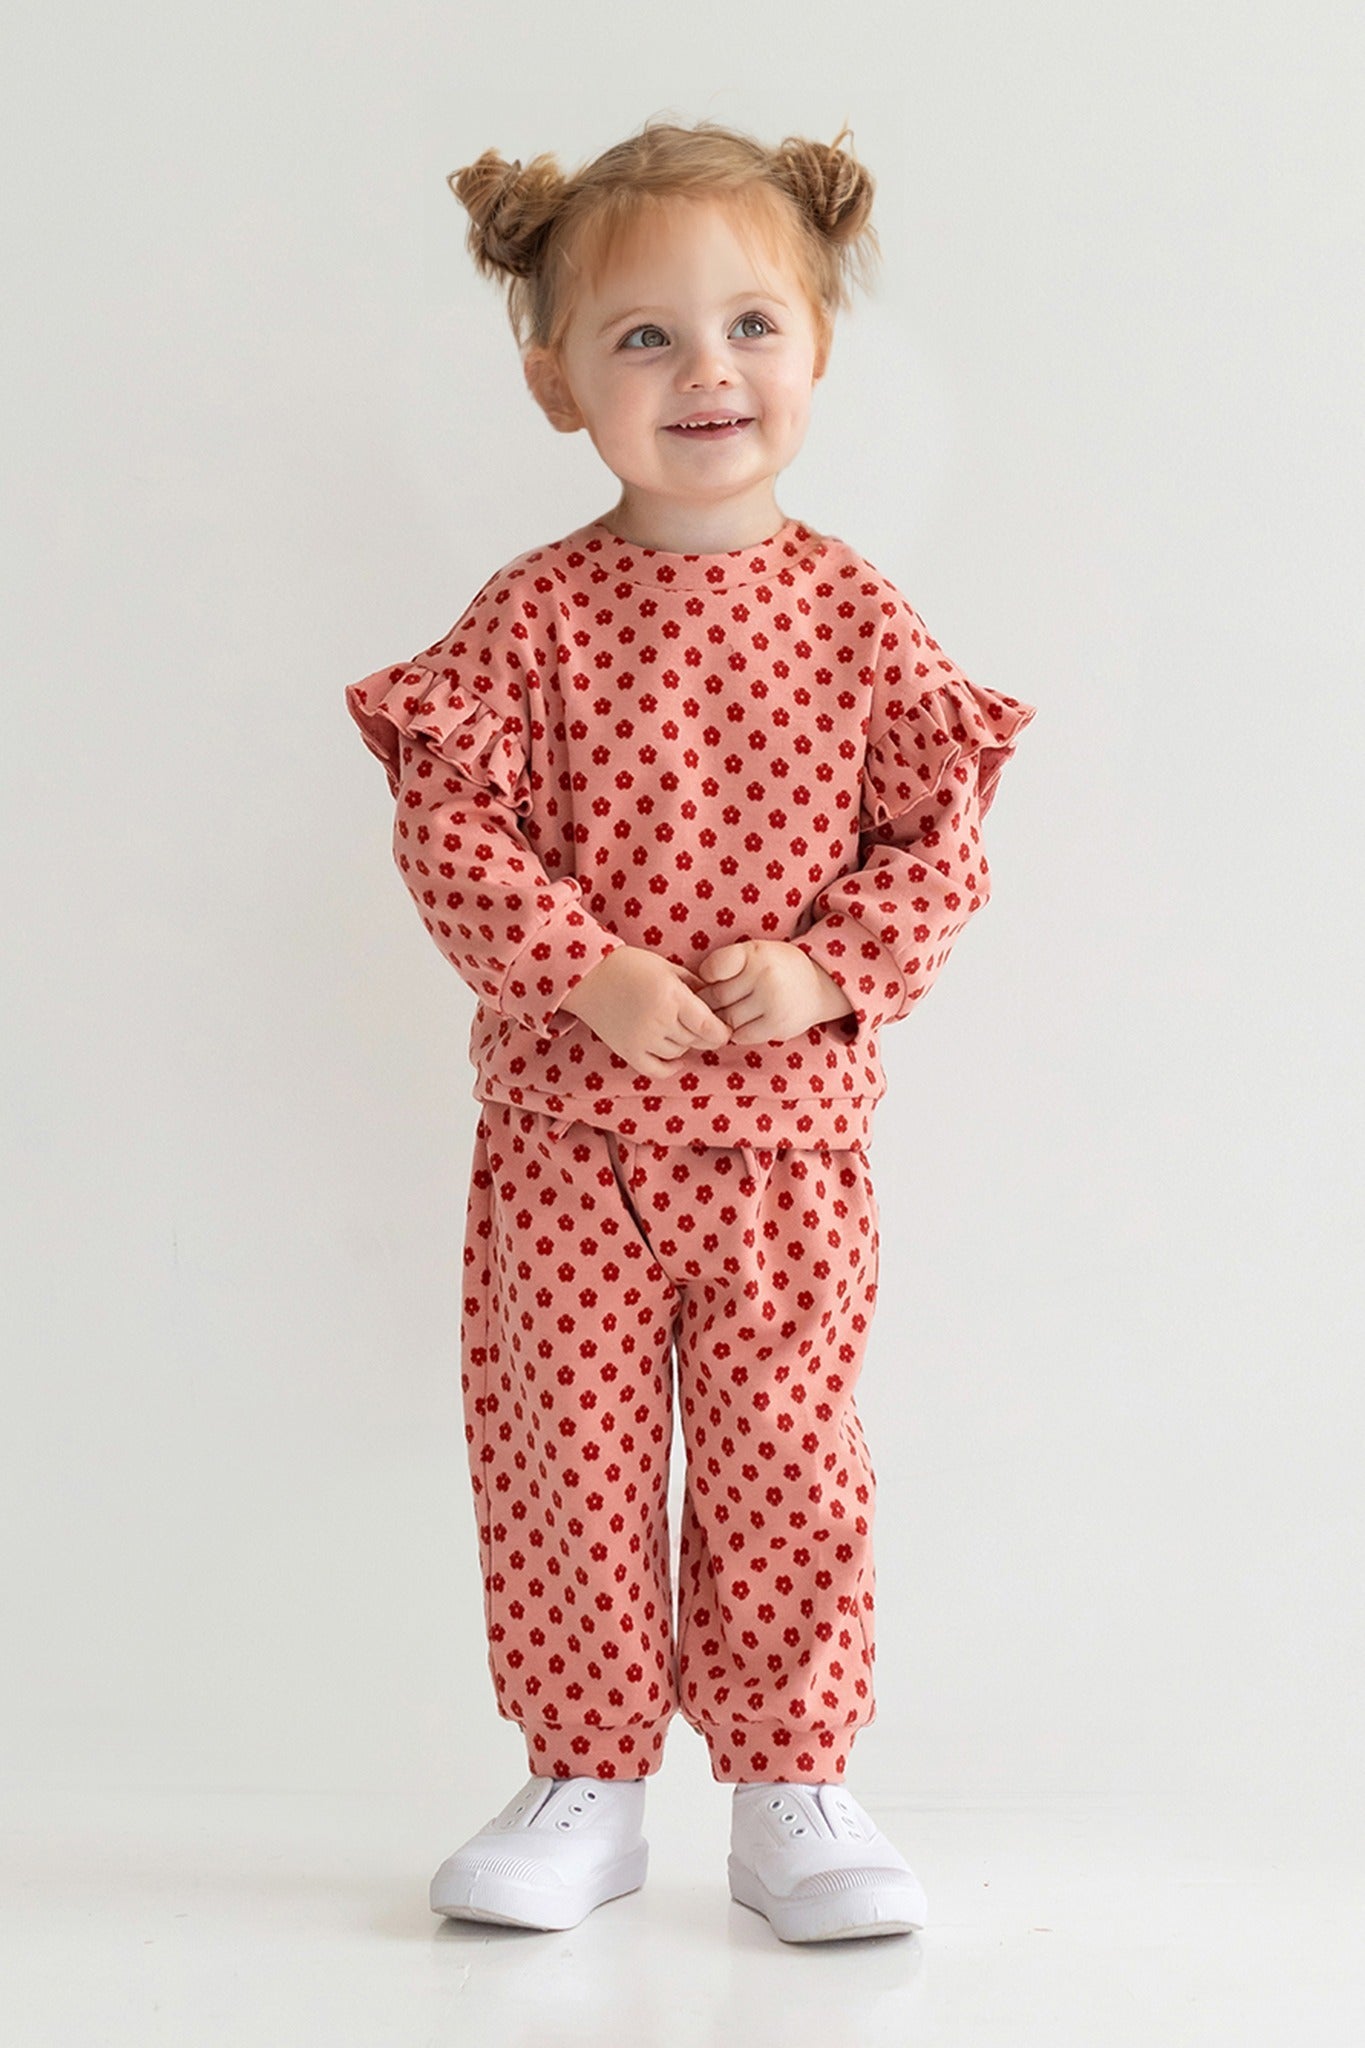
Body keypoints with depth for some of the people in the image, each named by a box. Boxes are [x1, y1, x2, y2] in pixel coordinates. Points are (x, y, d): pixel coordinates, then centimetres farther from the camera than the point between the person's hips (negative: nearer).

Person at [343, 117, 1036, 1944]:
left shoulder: (857, 615, -1)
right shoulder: (533, 616, -4)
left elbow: (942, 839, 1)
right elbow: (448, 825, -7)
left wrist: (826, 966, -14)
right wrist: (589, 974, -19)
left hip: (791, 1126, 0)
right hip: (567, 1121, 0)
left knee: (786, 1461, 5)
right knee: (565, 1454, 7)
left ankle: (793, 1791, 20)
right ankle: (586, 1787, 22)